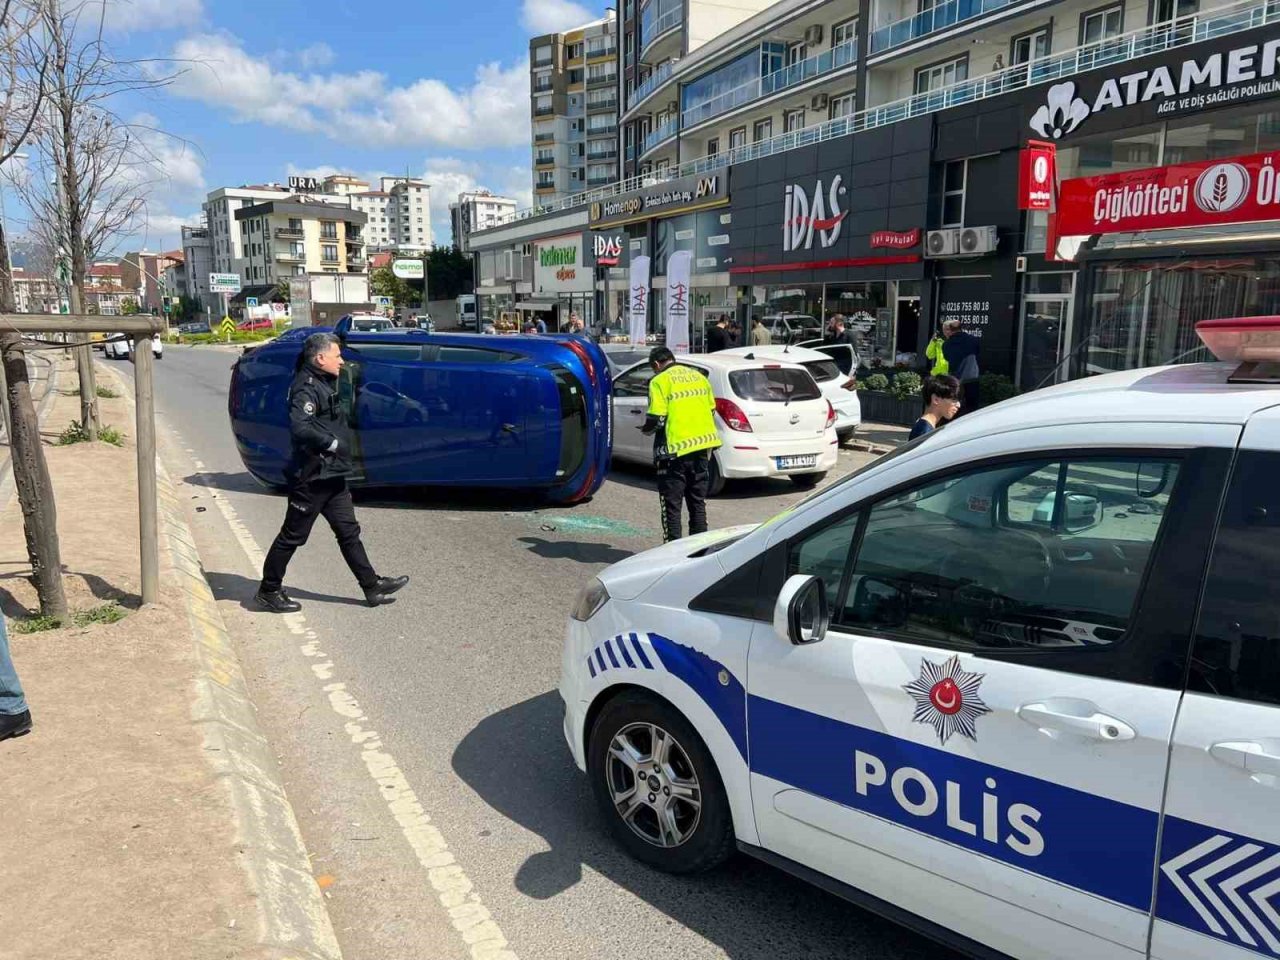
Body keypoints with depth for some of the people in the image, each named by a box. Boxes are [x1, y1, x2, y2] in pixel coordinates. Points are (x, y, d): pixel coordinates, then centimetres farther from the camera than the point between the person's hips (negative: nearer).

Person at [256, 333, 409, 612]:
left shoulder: (323, 384, 14)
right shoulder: (306, 388, -18)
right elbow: (300, 427, -31)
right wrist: (332, 443, -22)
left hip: (332, 476, 10)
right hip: (312, 477, -10)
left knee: (349, 532, 12)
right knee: (293, 536, 3)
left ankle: (372, 585, 17)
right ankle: (269, 590, 17)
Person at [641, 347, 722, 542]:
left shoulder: (660, 381, -7)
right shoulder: (698, 376, 12)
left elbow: (656, 419, -15)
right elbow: (711, 410, 14)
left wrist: (646, 429, 6)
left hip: (675, 449, -6)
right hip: (702, 445, 6)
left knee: (671, 504, 4)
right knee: (698, 502, 15)